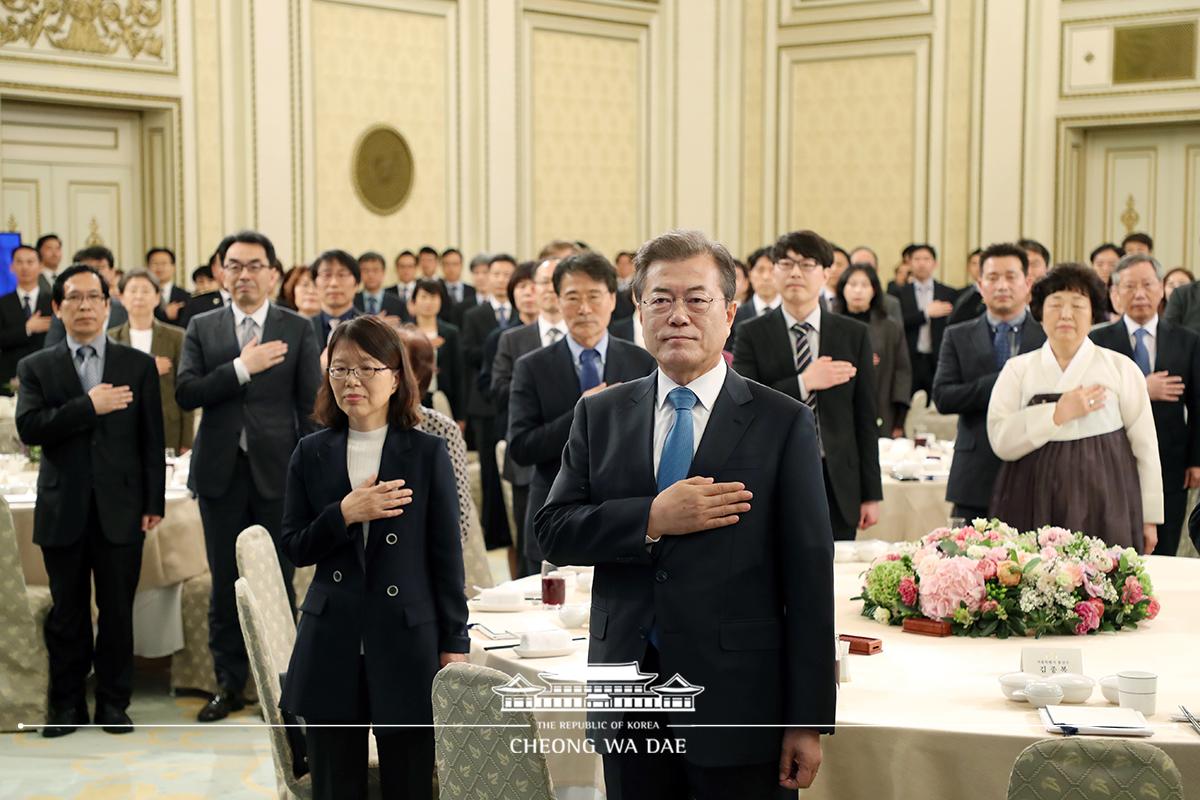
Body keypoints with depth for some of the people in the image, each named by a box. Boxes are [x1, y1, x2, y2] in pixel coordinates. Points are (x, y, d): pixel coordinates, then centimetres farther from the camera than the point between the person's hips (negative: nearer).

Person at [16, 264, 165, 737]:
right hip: (63, 511, 0)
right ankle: (67, 704, 19)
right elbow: (29, 428, -10)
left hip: (120, 509, 0)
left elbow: (151, 439, 4)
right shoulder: (36, 368, 6)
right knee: (67, 613, 8)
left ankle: (113, 703, 17)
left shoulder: (138, 365, 6)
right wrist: (89, 405, -17)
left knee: (118, 612, 5)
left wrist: (154, 502, -1)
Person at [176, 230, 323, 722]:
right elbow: (185, 393, -5)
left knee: (278, 583, 4)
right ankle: (229, 683, 19)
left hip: (277, 472, -2)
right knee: (225, 584, 9)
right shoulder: (202, 329, 7)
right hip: (221, 472, 2)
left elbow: (311, 405, 0)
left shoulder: (298, 329, 2)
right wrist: (242, 367, -14)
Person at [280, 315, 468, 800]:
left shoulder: (427, 453, -1)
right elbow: (294, 548, 4)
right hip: (331, 646, 2)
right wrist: (344, 514, -14)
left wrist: (454, 643, -1)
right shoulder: (312, 454, 6)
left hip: (407, 644, -2)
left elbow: (447, 555, 0)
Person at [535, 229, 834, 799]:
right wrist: (651, 519, -16)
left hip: (739, 701, -3)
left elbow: (809, 577, -5)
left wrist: (809, 721, -7)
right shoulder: (599, 415, 7)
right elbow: (551, 530, 1)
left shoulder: (783, 424, -3)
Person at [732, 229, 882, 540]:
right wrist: (804, 382, -15)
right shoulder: (752, 335, 3)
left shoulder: (854, 334, 7)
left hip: (838, 486, 1)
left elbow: (865, 418, 7)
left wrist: (871, 495, 5)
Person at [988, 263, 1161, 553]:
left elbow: (1145, 447, 8)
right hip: (1034, 508, 0)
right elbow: (1001, 441, -4)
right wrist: (1058, 414, -12)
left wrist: (1149, 519, 7)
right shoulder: (1018, 369, 8)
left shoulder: (1122, 368, 7)